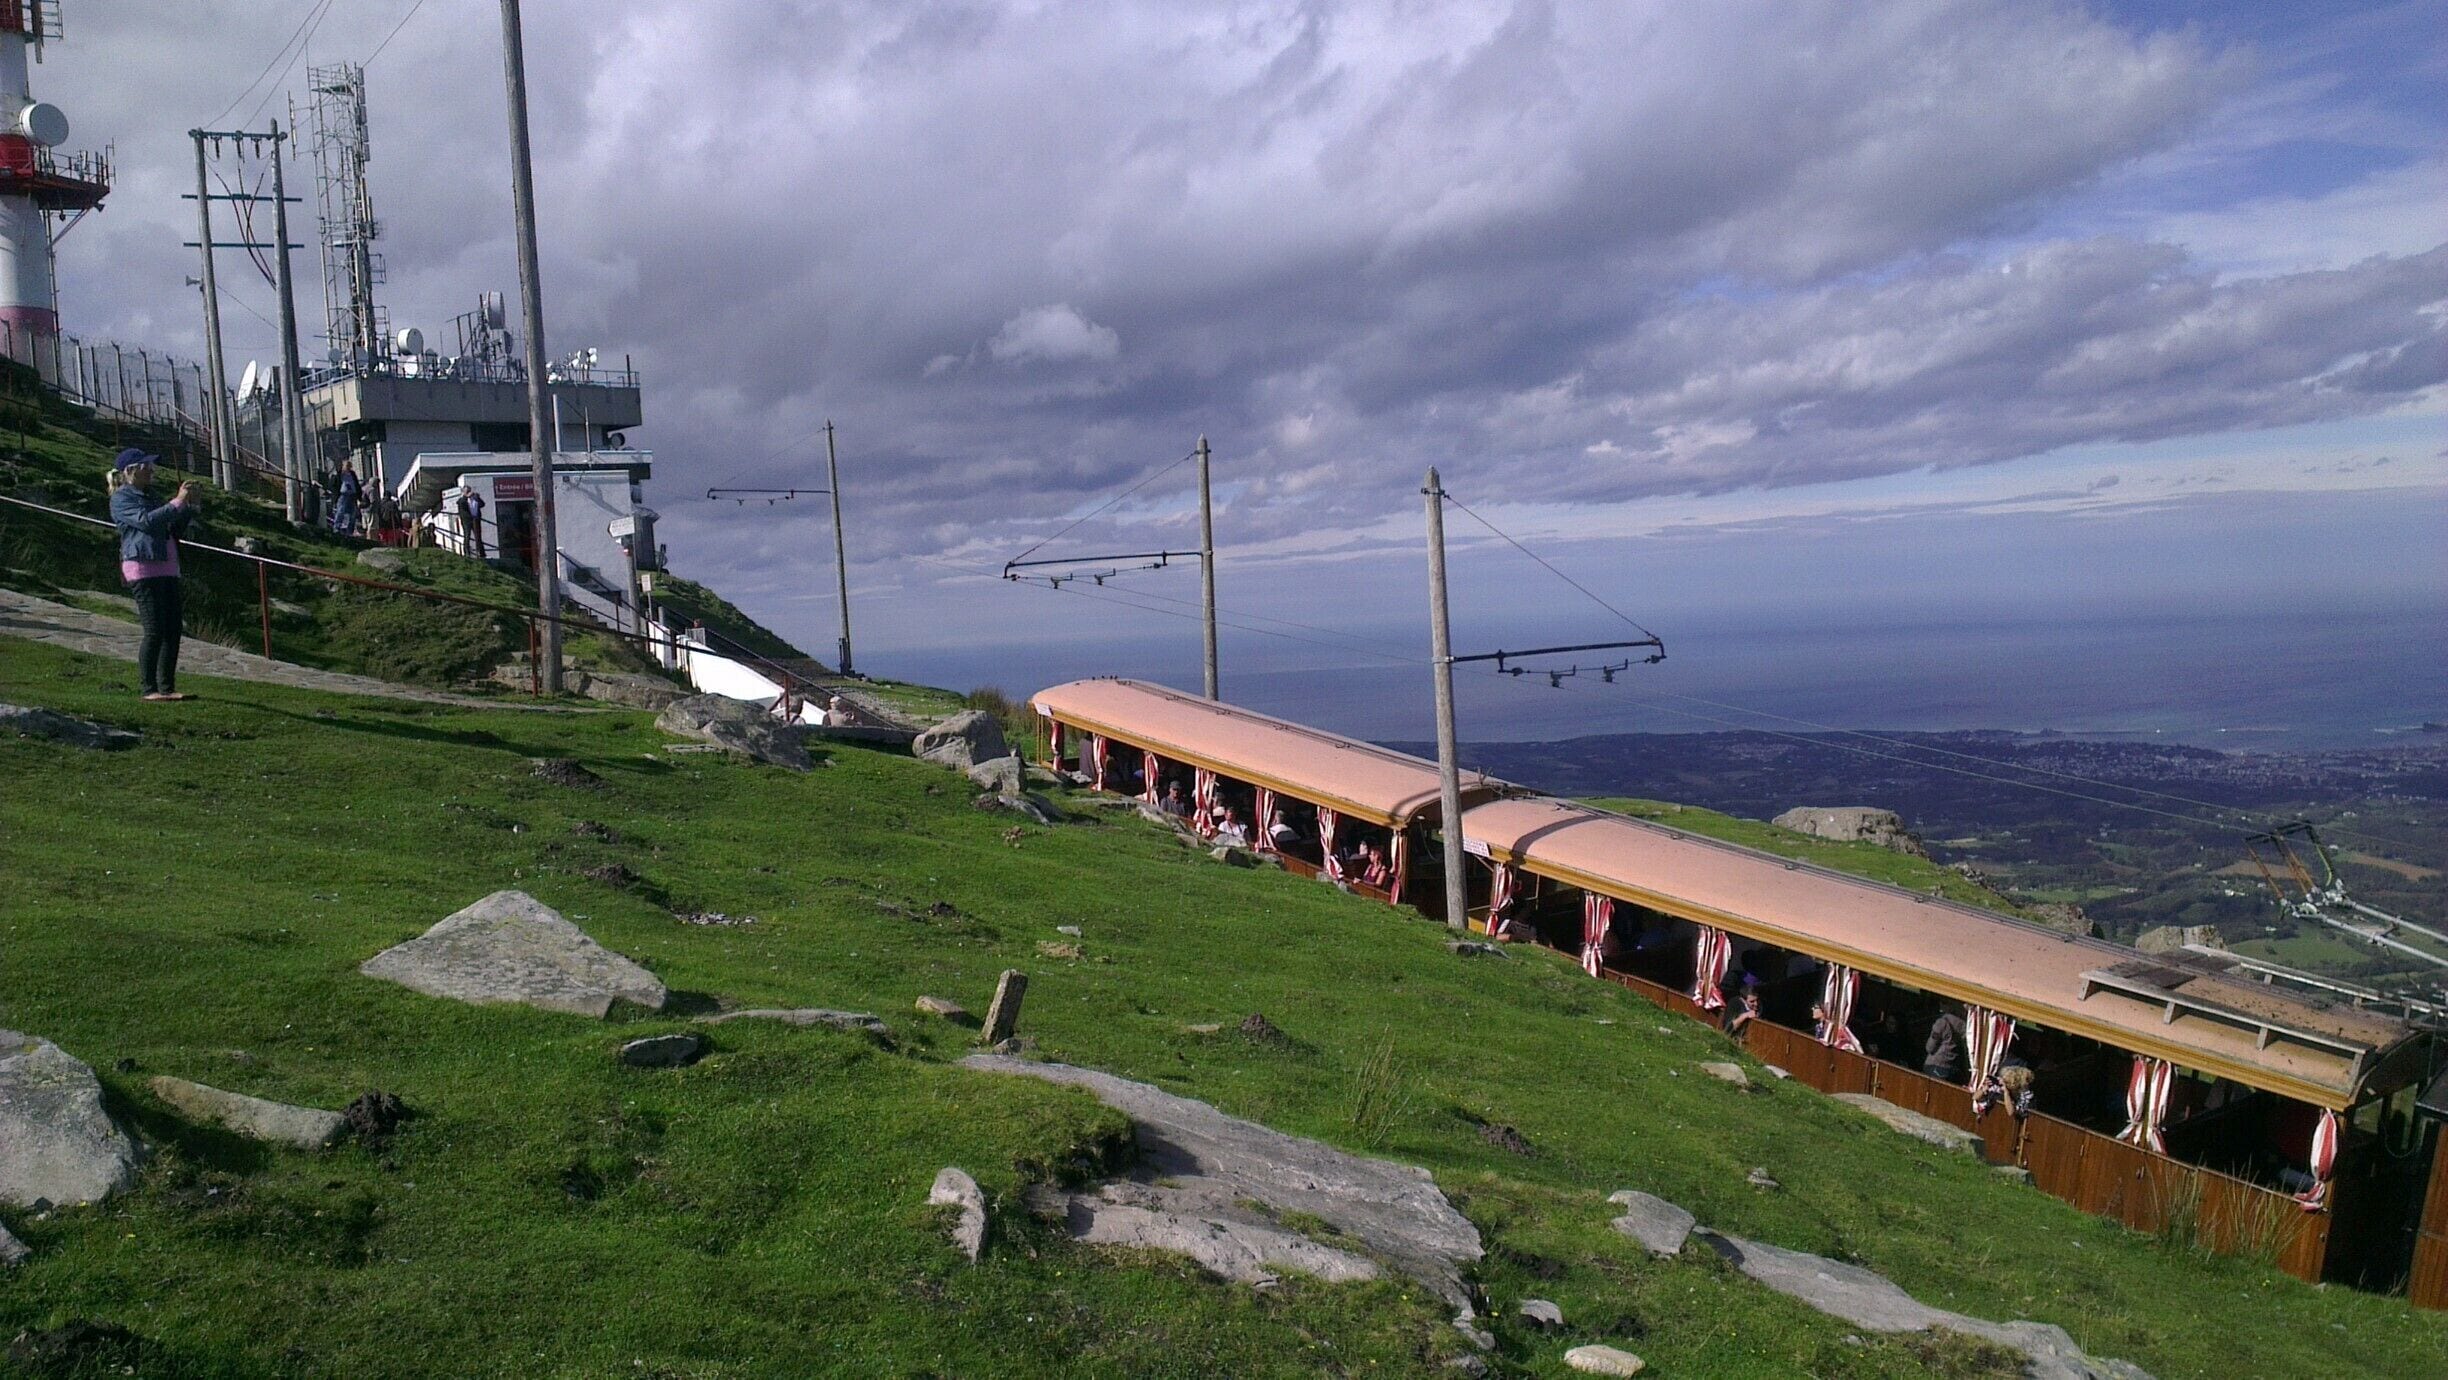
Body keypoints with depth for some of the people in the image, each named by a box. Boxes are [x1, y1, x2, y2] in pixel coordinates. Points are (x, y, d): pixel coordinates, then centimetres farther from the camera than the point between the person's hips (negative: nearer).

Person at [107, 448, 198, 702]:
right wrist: (178, 502, -15)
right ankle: (150, 689, -8)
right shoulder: (121, 498, -1)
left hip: (166, 568, 9)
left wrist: (189, 505, 12)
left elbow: (175, 530, 24)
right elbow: (146, 521, -18)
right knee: (155, 630, -12)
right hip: (142, 568, -9)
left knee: (173, 629, 4)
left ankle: (167, 687, 8)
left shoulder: (148, 496, 26)